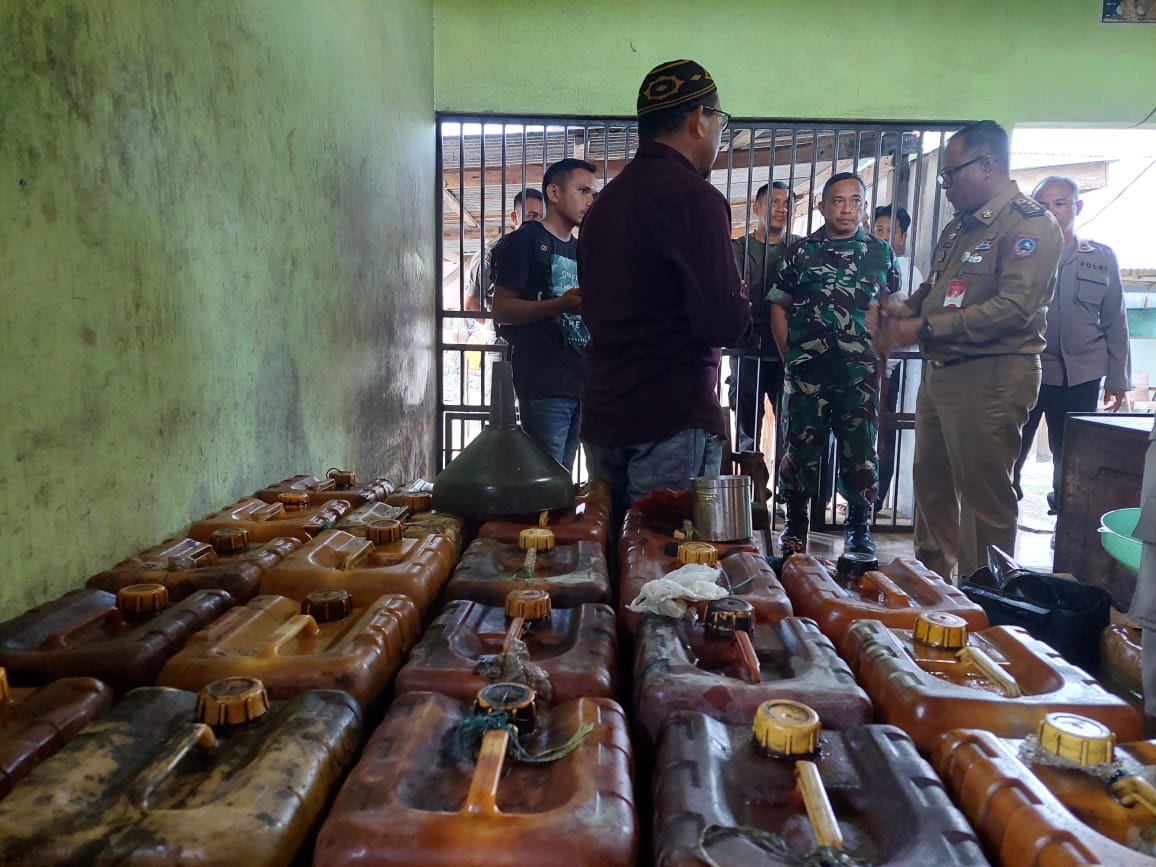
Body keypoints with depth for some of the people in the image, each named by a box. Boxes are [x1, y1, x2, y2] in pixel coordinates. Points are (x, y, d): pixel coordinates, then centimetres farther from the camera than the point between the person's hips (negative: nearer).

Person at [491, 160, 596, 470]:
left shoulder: (580, 250, 21)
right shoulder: (525, 241, -3)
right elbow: (501, 310, -12)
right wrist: (559, 305, -25)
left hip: (580, 382, 8)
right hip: (543, 384, -7)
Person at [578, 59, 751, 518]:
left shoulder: (605, 200, 14)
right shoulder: (693, 196, -12)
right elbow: (725, 324, -19)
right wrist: (741, 306, 5)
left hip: (602, 415, 8)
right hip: (672, 419, -8)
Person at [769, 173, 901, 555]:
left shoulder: (880, 253, 9)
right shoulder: (800, 251, 6)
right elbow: (778, 307, 7)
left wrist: (878, 353, 4)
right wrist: (791, 354, 0)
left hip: (861, 373, 1)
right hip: (807, 372, -1)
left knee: (860, 451, 5)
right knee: (801, 448, 6)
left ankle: (859, 527, 19)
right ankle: (795, 524, 20)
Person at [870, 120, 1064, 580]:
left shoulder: (1030, 224, -9)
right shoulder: (959, 227, 18)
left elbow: (1014, 308, -21)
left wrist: (925, 328, -20)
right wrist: (901, 311, 3)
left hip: (991, 376, -9)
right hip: (940, 371, 9)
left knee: (984, 497, 0)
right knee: (931, 483, 15)